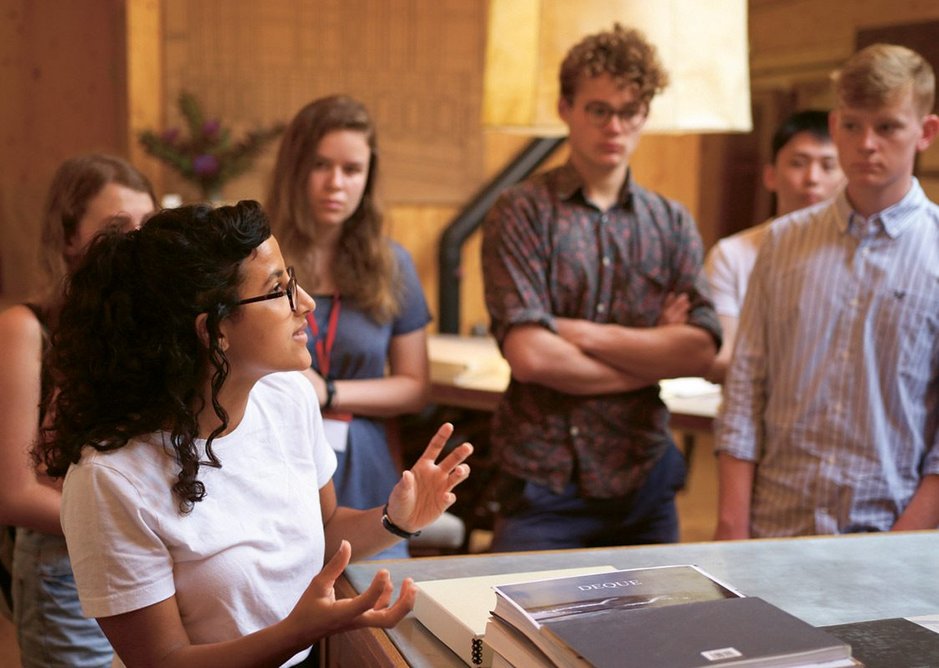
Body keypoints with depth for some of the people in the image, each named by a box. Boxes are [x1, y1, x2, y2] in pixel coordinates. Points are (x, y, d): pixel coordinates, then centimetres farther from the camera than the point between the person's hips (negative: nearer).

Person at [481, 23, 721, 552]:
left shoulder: (673, 224, 7)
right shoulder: (522, 212, -5)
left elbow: (702, 349, -6)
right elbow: (530, 355, -17)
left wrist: (582, 333, -14)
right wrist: (656, 357, -9)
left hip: (644, 482, 4)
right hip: (543, 484, -4)